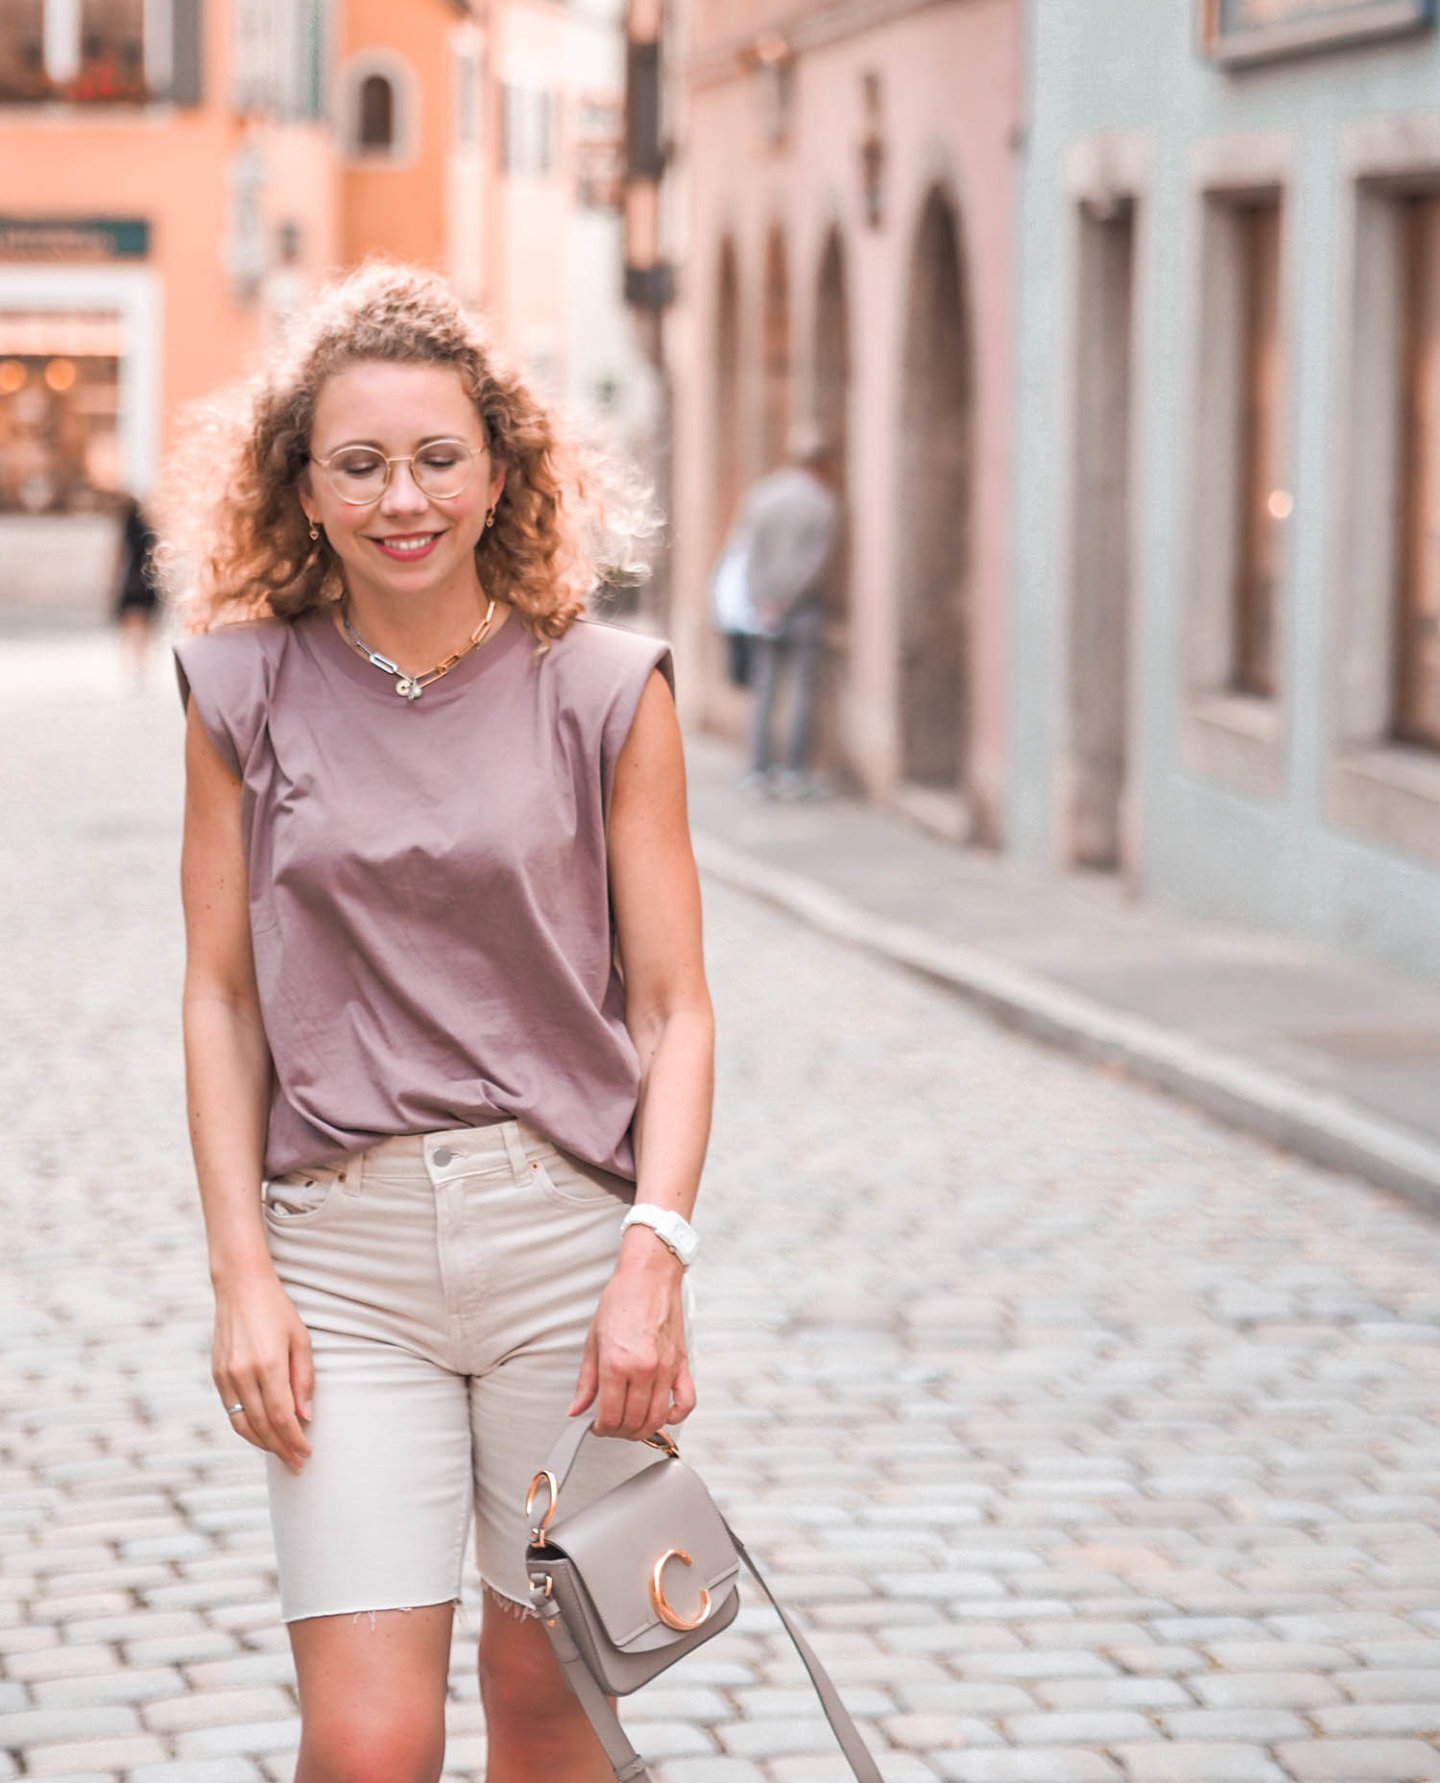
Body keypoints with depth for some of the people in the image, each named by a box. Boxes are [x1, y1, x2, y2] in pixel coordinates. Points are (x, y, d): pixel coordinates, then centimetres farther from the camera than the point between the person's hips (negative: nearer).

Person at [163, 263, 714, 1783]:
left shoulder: (604, 691, 1)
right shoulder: (245, 689, 3)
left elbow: (673, 1005, 2)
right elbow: (221, 998, 6)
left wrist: (656, 1257, -10)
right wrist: (240, 1275, -2)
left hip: (570, 1230, 0)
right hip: (344, 1250, 0)